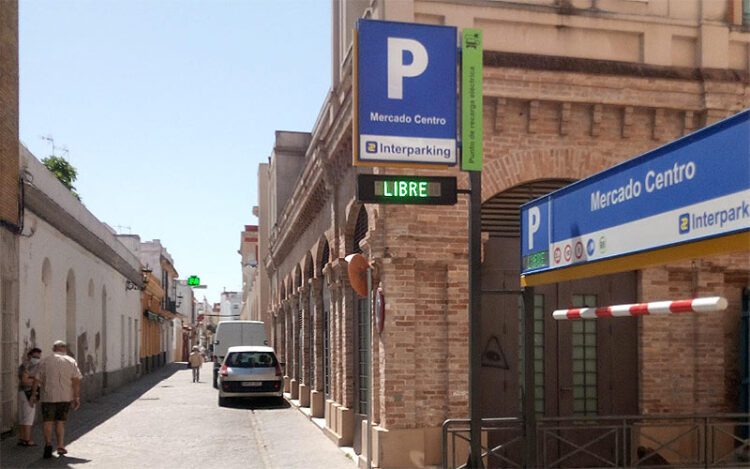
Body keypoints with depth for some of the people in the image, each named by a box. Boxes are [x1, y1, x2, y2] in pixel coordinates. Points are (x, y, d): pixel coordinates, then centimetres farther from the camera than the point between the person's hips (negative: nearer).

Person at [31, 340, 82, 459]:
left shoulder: (44, 361, 3)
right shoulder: (71, 361, 4)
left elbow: (37, 379, 2)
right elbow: (76, 381, -2)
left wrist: (33, 394, 10)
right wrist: (77, 398, -1)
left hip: (48, 397, -1)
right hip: (65, 397, 1)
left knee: (47, 421, 5)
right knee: (60, 422, 13)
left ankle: (48, 443, -14)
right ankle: (60, 446, 11)